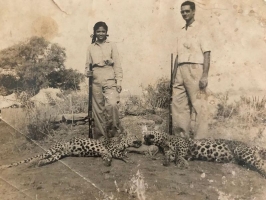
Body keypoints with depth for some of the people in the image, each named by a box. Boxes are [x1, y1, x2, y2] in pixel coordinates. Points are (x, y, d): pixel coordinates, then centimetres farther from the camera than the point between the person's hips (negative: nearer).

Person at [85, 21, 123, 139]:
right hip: (96, 80, 3)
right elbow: (88, 64, 18)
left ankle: (114, 129, 1)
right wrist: (88, 72, -5)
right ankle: (100, 133, 17)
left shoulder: (112, 46, 7)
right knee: (97, 108, 4)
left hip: (109, 79, -2)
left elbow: (117, 65, 4)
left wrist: (119, 82, -3)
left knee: (112, 104, -20)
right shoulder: (91, 47, 13)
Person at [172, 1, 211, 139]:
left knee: (198, 105, -5)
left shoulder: (201, 30, 3)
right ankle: (182, 136, 13)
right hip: (181, 70, 7)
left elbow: (207, 54, -6)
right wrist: (174, 76, 15)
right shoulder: (181, 32, 21)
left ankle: (200, 139, 0)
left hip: (195, 69, -6)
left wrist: (205, 75, -16)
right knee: (178, 104, 4)